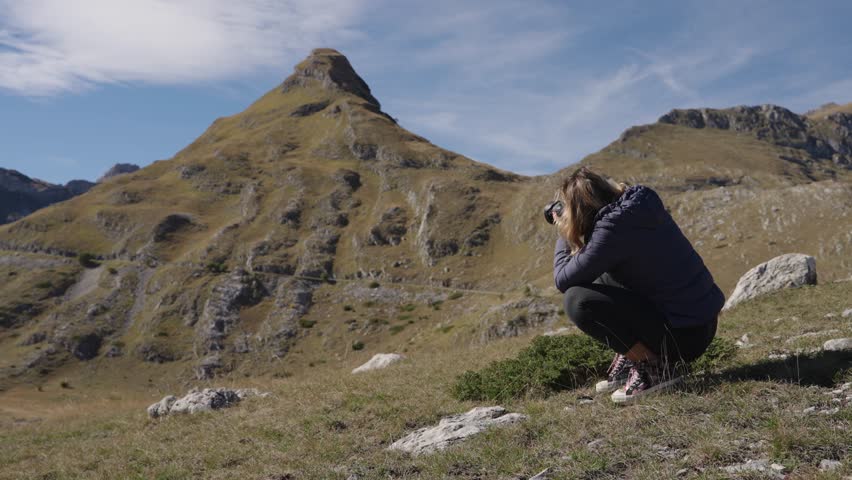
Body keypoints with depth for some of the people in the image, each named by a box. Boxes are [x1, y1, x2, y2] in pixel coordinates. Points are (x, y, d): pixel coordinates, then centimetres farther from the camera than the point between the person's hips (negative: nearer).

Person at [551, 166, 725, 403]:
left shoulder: (614, 226, -21)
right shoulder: (639, 202, 3)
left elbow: (563, 281, -16)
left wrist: (564, 233, -1)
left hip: (685, 335, -9)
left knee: (578, 300, -16)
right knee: (599, 280, 17)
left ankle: (654, 365, -6)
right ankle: (630, 357, 15)